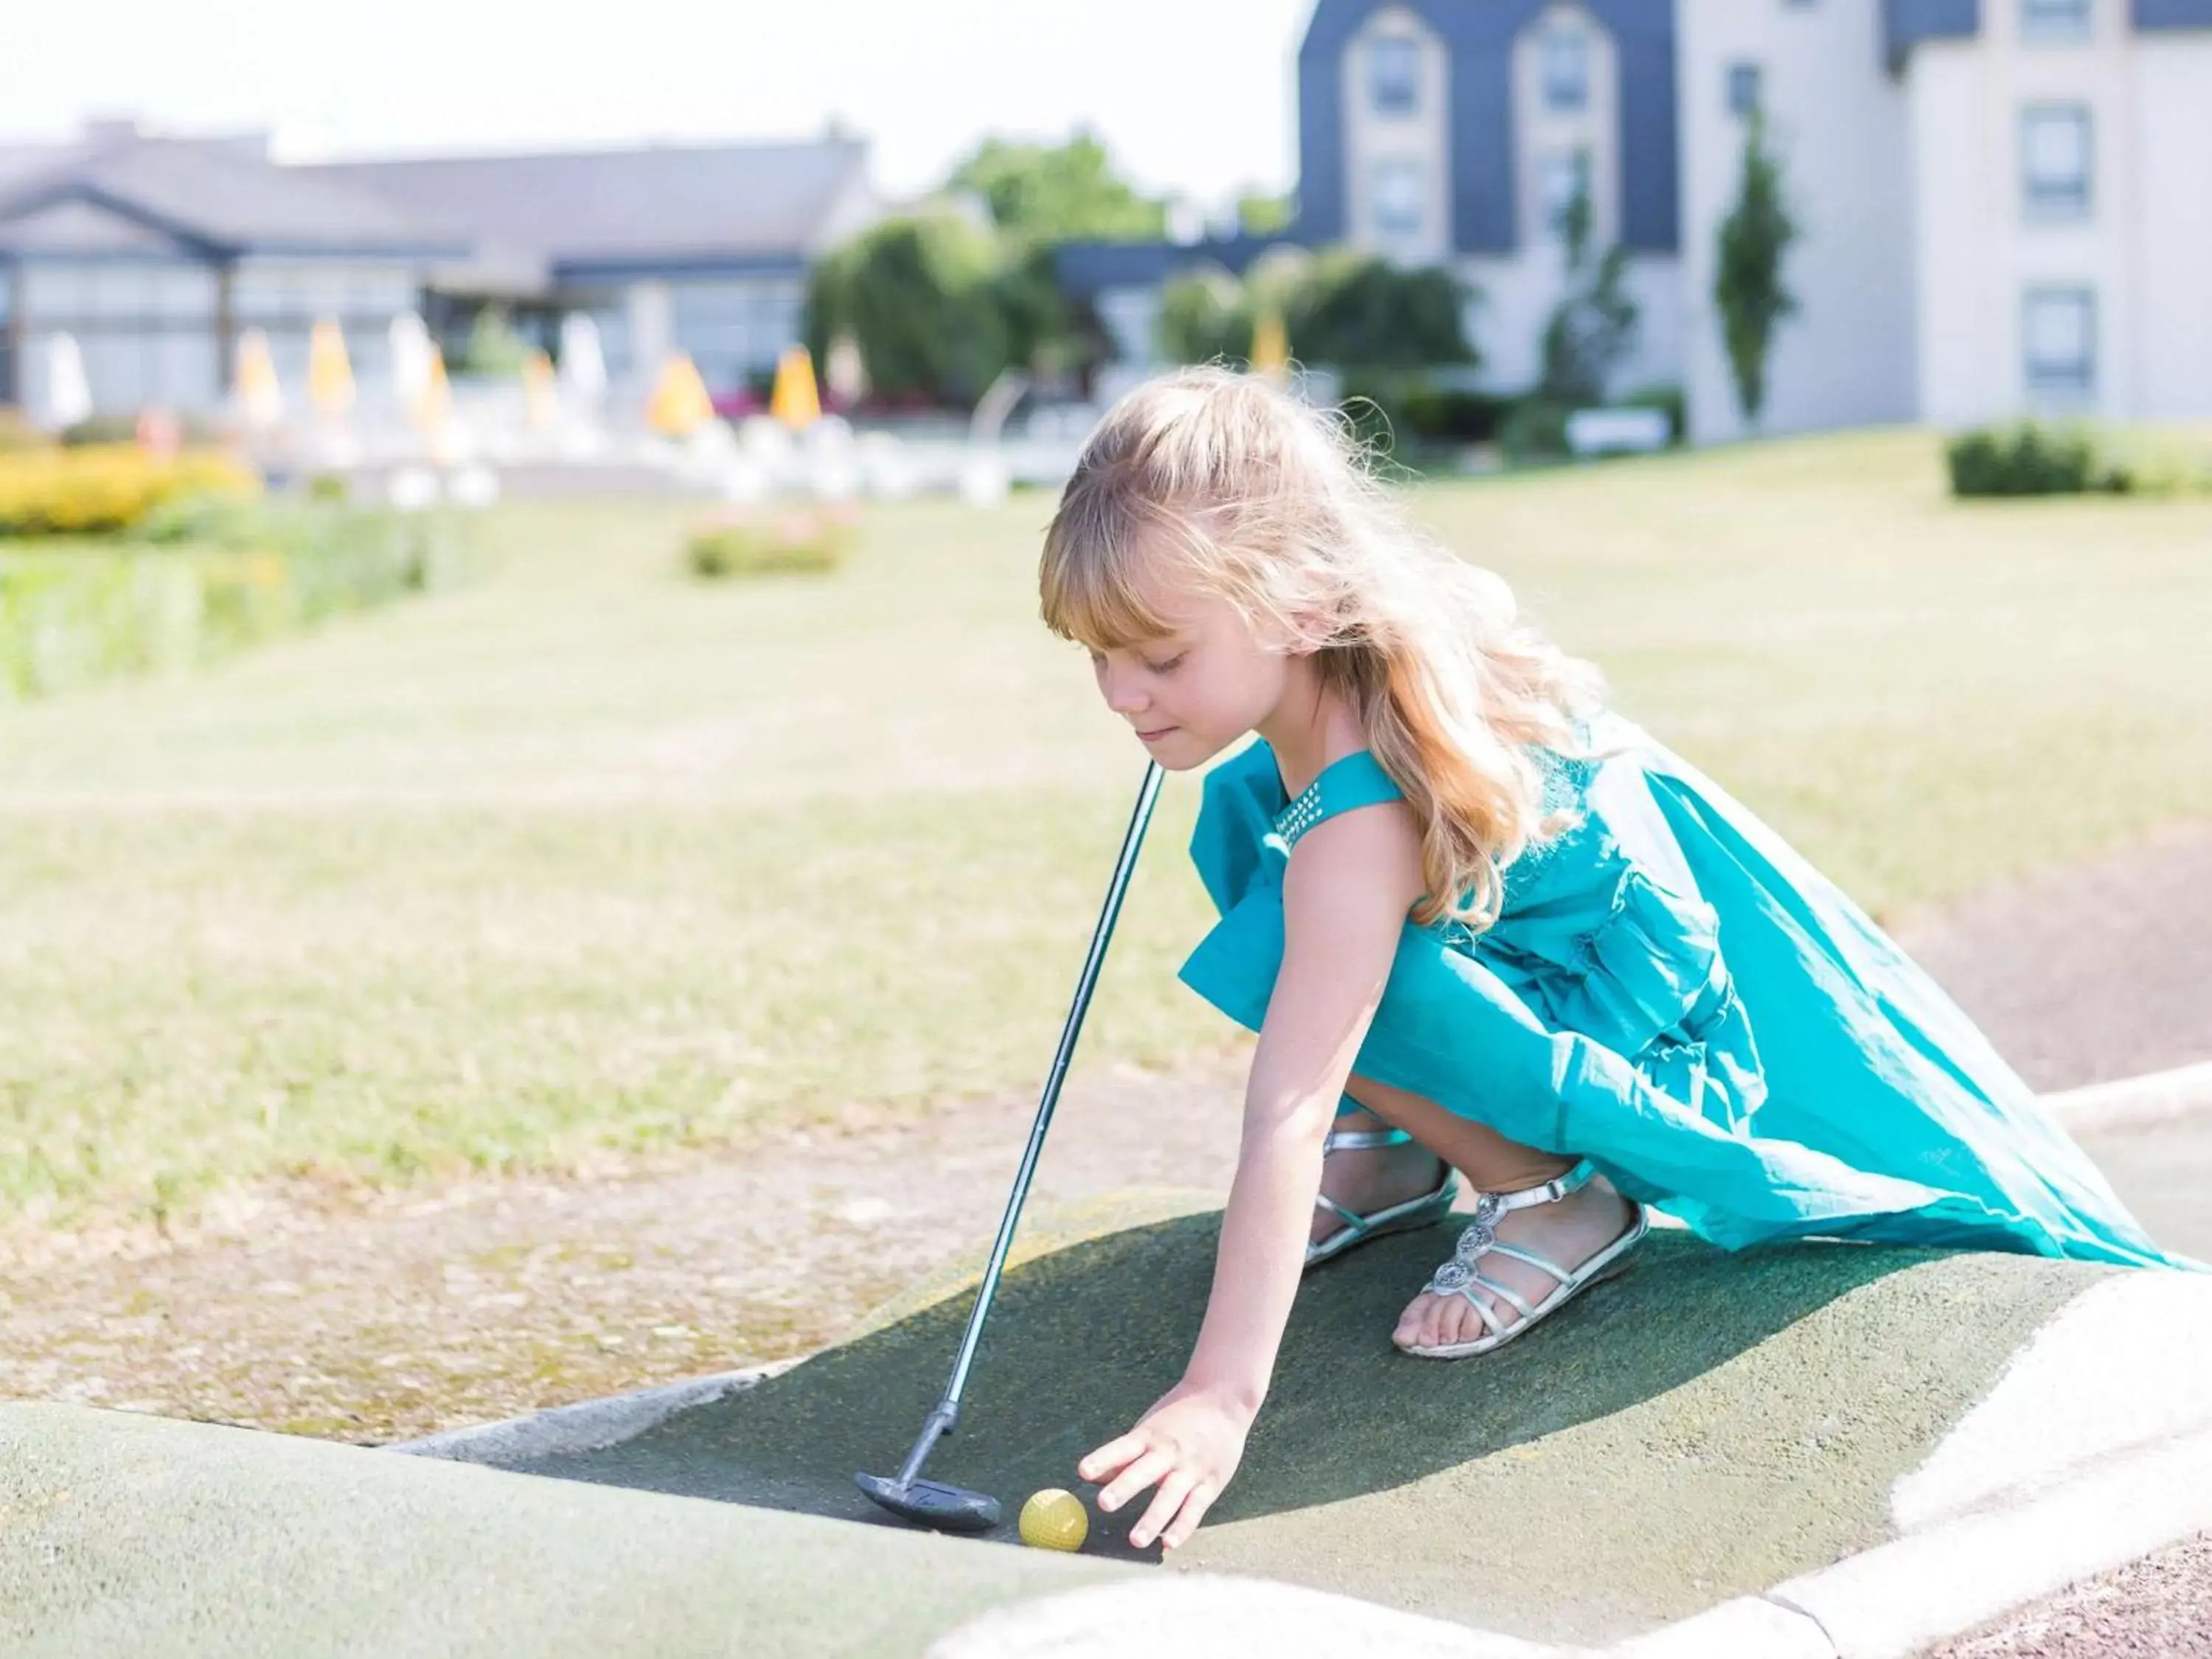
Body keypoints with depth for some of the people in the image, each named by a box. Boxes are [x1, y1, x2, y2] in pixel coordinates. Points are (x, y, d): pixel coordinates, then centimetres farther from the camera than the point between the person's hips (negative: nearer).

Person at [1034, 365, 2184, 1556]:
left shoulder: (1363, 816, -35)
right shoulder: (1315, 657, -12)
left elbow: (1287, 1117, -39)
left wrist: (1219, 1394, -41)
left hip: (1664, 1035, -9)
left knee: (1304, 972, -32)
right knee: (1240, 809, 4)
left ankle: (1553, 1193, -10)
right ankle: (1389, 1151, 11)